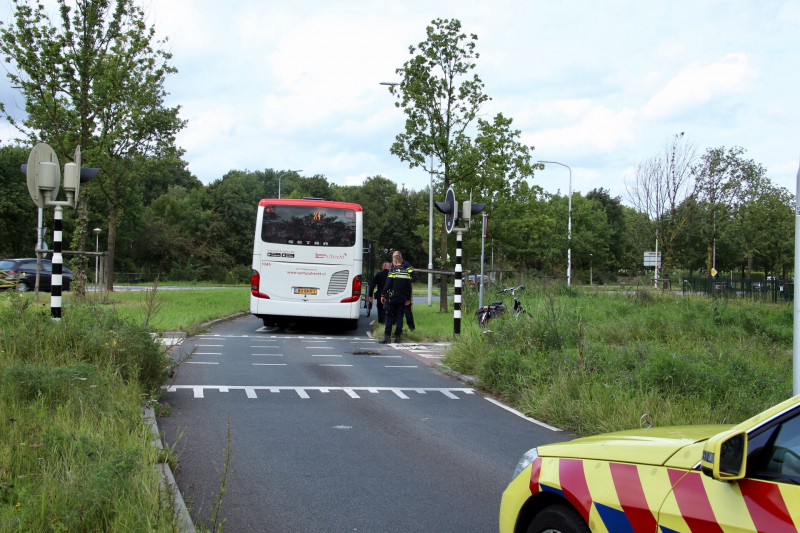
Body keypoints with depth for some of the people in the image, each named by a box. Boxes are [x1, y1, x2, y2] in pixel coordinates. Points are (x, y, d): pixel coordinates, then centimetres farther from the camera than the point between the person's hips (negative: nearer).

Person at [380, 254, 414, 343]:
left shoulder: (392, 271, -8)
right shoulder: (407, 272, 6)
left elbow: (387, 285, -10)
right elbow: (409, 287, 10)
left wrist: (383, 295, -1)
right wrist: (408, 299, 18)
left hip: (392, 298, -4)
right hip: (402, 298, 4)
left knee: (389, 317, 0)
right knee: (400, 317, 7)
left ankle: (387, 336, -5)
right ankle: (397, 336, 5)